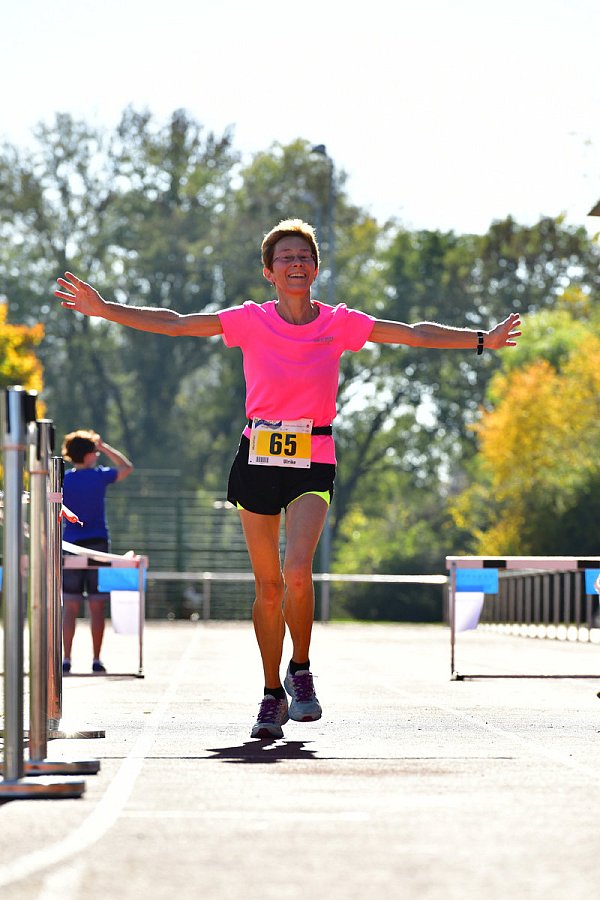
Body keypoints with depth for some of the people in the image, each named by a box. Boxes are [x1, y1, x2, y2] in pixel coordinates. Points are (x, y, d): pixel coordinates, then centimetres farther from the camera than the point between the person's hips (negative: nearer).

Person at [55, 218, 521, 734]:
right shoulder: (251, 321, 1)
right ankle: (273, 693, 17)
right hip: (258, 459, 1)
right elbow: (174, 324, 0)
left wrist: (482, 340, -7)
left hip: (313, 462, -1)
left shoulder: (339, 323, 1)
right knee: (268, 584, 3)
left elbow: (415, 334, 0)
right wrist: (104, 309, -7)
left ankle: (301, 669, 4)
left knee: (296, 574, -20)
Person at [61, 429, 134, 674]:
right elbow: (127, 467, 18)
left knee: (70, 607, 2)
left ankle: (66, 659, -3)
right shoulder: (101, 475, 0)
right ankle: (96, 660, 1)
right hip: (98, 544, -1)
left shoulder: (63, 479, 0)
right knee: (96, 607, 2)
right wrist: (105, 447, 20)